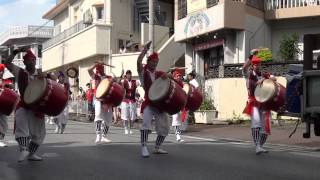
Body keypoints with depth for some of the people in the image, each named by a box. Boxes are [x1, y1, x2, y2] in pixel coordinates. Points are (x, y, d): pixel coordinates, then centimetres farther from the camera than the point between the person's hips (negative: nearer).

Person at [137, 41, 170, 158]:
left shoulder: (159, 74, 12)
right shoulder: (143, 72, 1)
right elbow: (139, 61, -17)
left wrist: (166, 76, -16)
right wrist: (145, 49, -13)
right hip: (148, 102, -5)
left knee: (164, 127, 7)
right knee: (146, 122, -28)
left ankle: (157, 148, 22)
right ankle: (144, 147, -29)